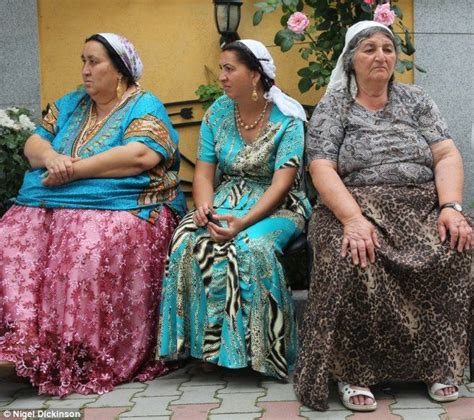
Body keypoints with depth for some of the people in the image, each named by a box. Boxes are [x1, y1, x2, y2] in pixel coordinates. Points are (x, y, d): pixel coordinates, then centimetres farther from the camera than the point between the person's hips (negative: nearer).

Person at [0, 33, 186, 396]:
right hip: (46, 207, 6)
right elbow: (33, 143, 17)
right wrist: (51, 157, -9)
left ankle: (87, 361, -27)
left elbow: (142, 156, -17)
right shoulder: (70, 104, 22)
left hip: (121, 209, -6)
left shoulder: (145, 107, 1)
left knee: (91, 253, -35)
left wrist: (74, 169, -15)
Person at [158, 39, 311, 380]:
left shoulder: (287, 119, -8)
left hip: (277, 206, -4)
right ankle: (210, 345, -18)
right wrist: (204, 205, -20)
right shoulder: (217, 113, 6)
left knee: (252, 246, -36)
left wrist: (244, 221, -31)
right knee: (190, 240, -27)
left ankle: (254, 349, -20)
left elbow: (281, 183, -16)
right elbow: (204, 172, 4)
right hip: (227, 200, 4)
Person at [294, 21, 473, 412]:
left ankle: (437, 363, -13)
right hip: (354, 207, -3)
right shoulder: (333, 106, 5)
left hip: (423, 208, 3)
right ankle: (352, 370, -22)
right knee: (354, 258, -36)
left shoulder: (415, 99, 14)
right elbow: (322, 169, -9)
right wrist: (353, 219, -26)